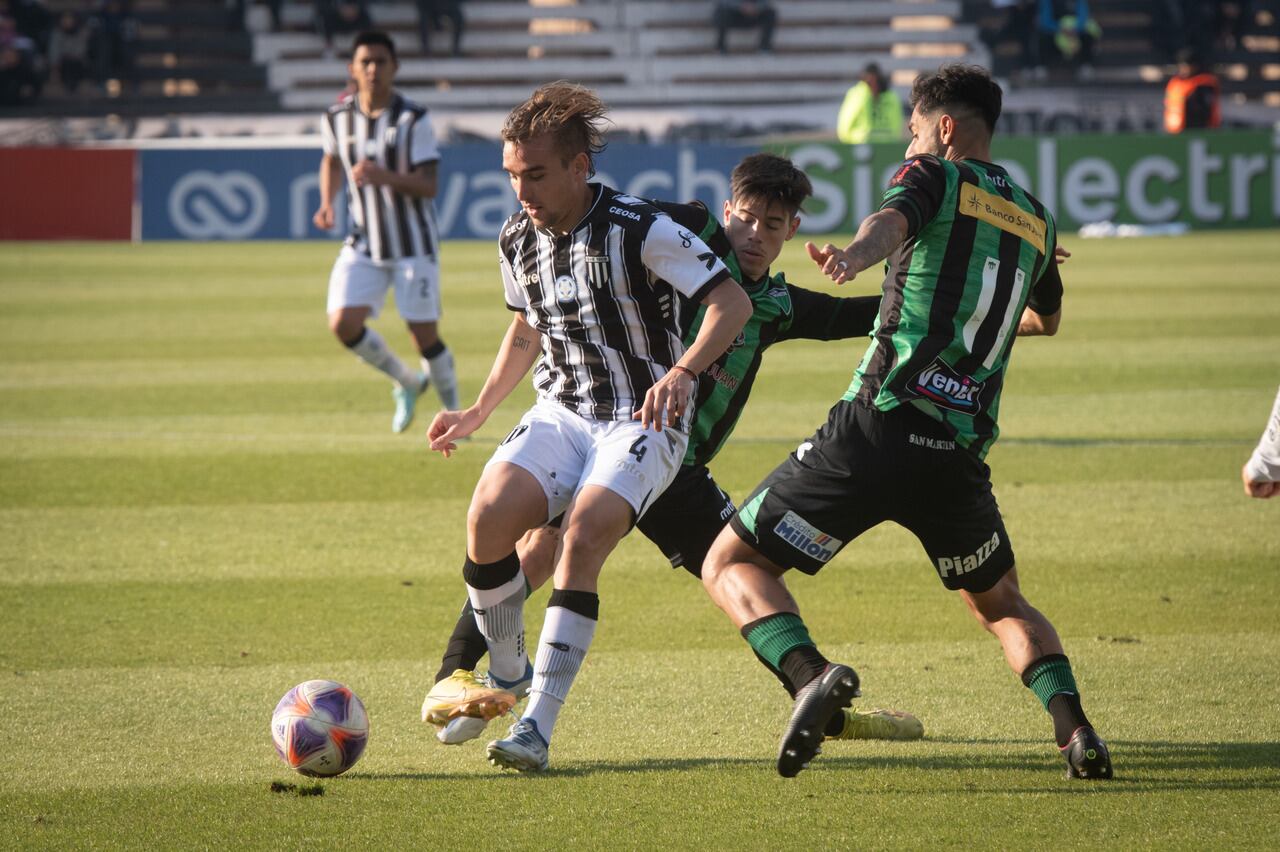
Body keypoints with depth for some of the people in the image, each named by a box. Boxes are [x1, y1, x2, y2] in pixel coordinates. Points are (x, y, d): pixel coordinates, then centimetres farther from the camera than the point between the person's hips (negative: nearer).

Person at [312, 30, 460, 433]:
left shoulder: (413, 120, -14)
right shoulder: (338, 118, -1)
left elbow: (430, 185, -19)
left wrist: (386, 177, -35)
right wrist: (326, 203, 5)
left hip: (414, 247, -4)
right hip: (364, 246, 4)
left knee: (424, 335, -4)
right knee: (343, 323, -12)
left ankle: (453, 411, 22)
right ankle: (407, 382, 14)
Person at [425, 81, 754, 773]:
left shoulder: (640, 229, -15)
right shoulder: (517, 239, 5)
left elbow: (733, 302, -19)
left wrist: (681, 372, -34)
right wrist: (476, 414, 21)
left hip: (643, 423, -5)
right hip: (559, 412, 5)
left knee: (583, 538, -29)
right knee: (489, 514, -23)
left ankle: (537, 726, -29)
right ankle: (506, 676, 0)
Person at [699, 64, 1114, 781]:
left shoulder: (935, 177, 5)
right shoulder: (1036, 220, 21)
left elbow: (892, 220, -21)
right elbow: (1048, 318, 42)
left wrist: (857, 254, -43)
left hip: (879, 430, -5)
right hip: (962, 450, 5)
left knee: (732, 564, 4)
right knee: (1003, 606, 26)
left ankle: (813, 675, -23)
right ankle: (1073, 726, 1)